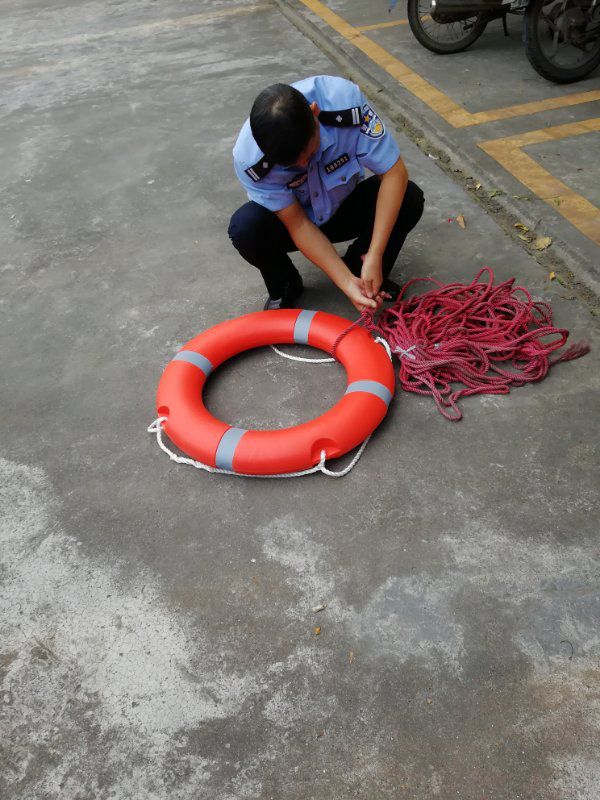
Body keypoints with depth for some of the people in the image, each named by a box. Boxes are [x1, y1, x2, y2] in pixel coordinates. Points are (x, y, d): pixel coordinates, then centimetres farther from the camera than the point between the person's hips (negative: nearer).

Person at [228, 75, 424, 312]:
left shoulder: (345, 101, -32)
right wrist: (347, 283, -31)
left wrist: (374, 257, -33)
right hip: (293, 221, -1)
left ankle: (356, 266, 1)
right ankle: (284, 288, -1)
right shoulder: (249, 158, -32)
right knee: (245, 227, -33)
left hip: (344, 208, 1)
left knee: (410, 198, -25)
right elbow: (298, 224, -24)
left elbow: (395, 173, -27)